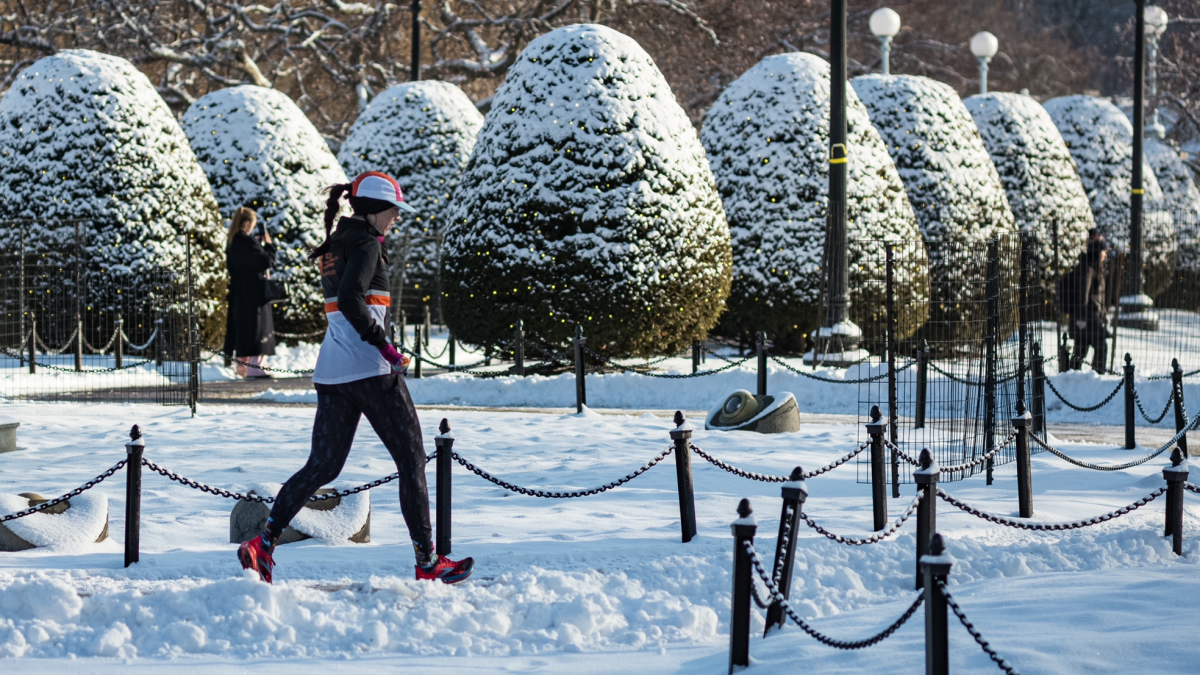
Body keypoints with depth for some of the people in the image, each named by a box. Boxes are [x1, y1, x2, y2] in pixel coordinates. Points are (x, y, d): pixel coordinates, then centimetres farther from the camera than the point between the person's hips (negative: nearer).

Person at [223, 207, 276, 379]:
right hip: (254, 292, -9)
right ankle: (254, 367, -7)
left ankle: (242, 364, 20)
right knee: (256, 326, -5)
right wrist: (269, 244, -2)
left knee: (241, 326, 14)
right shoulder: (248, 242, -18)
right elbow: (266, 261, -18)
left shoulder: (232, 243, 9)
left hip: (239, 292, 9)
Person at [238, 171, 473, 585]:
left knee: (323, 466, 11)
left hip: (331, 370, 8)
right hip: (368, 368, -8)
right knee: (411, 459, 1)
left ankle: (264, 543, -2)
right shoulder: (365, 244, -9)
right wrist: (383, 347, -19)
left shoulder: (336, 244, 17)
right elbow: (350, 299, -23)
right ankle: (427, 562, 2)